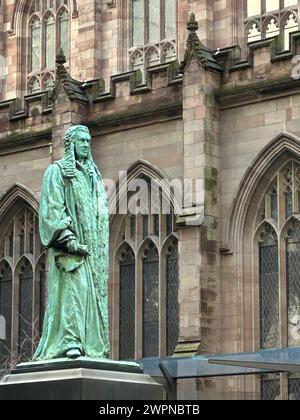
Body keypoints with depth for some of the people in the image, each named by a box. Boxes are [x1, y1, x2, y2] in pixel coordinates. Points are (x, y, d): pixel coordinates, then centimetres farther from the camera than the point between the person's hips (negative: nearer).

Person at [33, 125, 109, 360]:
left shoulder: (93, 174, 23)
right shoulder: (57, 171, 4)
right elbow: (53, 208, -7)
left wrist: (103, 246, 12)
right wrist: (68, 237, -19)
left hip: (94, 244, 6)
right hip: (70, 244, -6)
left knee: (95, 290, -1)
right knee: (73, 287, -18)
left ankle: (93, 344, -3)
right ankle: (70, 341, -23)